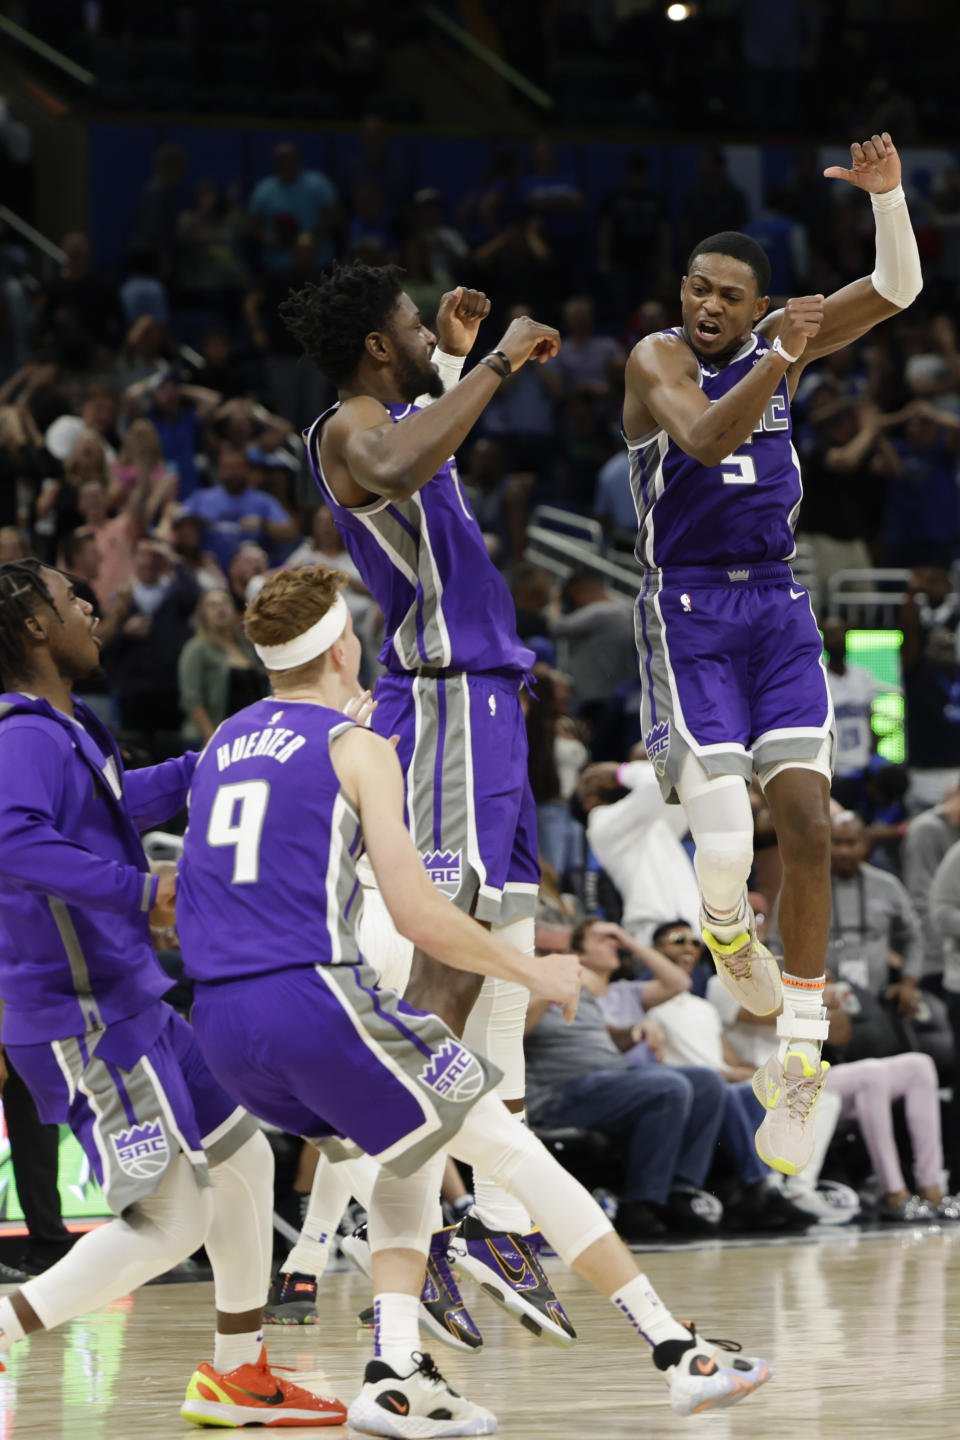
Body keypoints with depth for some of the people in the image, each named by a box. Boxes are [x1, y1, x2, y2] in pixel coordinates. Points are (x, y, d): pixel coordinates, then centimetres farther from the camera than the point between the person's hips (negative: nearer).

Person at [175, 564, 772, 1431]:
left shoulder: (221, 747, 18)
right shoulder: (356, 748, -3)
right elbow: (418, 915, -10)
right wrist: (533, 971, 4)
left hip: (220, 1028, 7)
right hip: (317, 998, -7)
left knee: (413, 1154, 27)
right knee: (515, 1154, 5)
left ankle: (395, 1377, 9)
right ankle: (680, 1357, 6)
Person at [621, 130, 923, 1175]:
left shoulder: (778, 339, 7)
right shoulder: (658, 359, -8)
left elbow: (896, 292, 2)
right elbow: (706, 438, -27)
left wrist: (887, 197, -14)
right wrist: (781, 360, -38)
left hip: (777, 608, 5)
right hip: (688, 613, -4)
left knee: (807, 826, -7)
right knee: (726, 839, -17)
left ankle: (799, 1057, 1)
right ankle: (727, 934, 20)